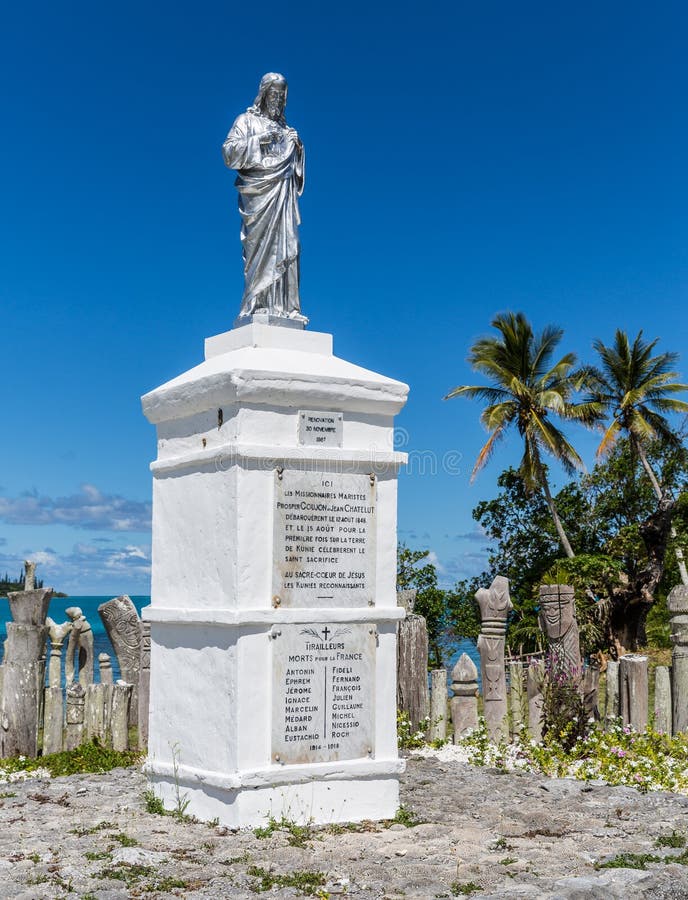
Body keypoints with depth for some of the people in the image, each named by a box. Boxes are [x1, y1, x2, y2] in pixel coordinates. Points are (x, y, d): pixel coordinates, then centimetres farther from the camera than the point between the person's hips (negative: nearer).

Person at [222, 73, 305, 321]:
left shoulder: (284, 128, 24)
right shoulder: (247, 120, 10)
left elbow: (296, 167, 25)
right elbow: (229, 153, -4)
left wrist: (297, 146, 6)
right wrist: (259, 139, -12)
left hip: (283, 194, 5)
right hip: (258, 193, -5)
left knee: (285, 248, -5)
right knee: (260, 245, -14)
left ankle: (284, 305, -8)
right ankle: (257, 304, -18)